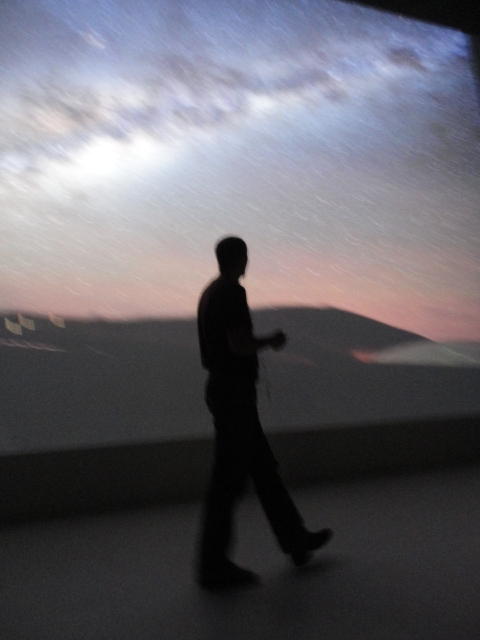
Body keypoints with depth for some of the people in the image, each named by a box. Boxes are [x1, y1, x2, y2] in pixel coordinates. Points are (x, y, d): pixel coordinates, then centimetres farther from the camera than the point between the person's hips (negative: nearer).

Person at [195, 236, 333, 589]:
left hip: (221, 389, 10)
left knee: (263, 467, 15)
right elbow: (239, 345, -24)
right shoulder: (233, 293, -15)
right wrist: (271, 340, -4)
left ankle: (296, 540, 27)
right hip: (236, 393, -10)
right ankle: (214, 565, 7)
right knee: (228, 479, -3)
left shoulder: (209, 294, 16)